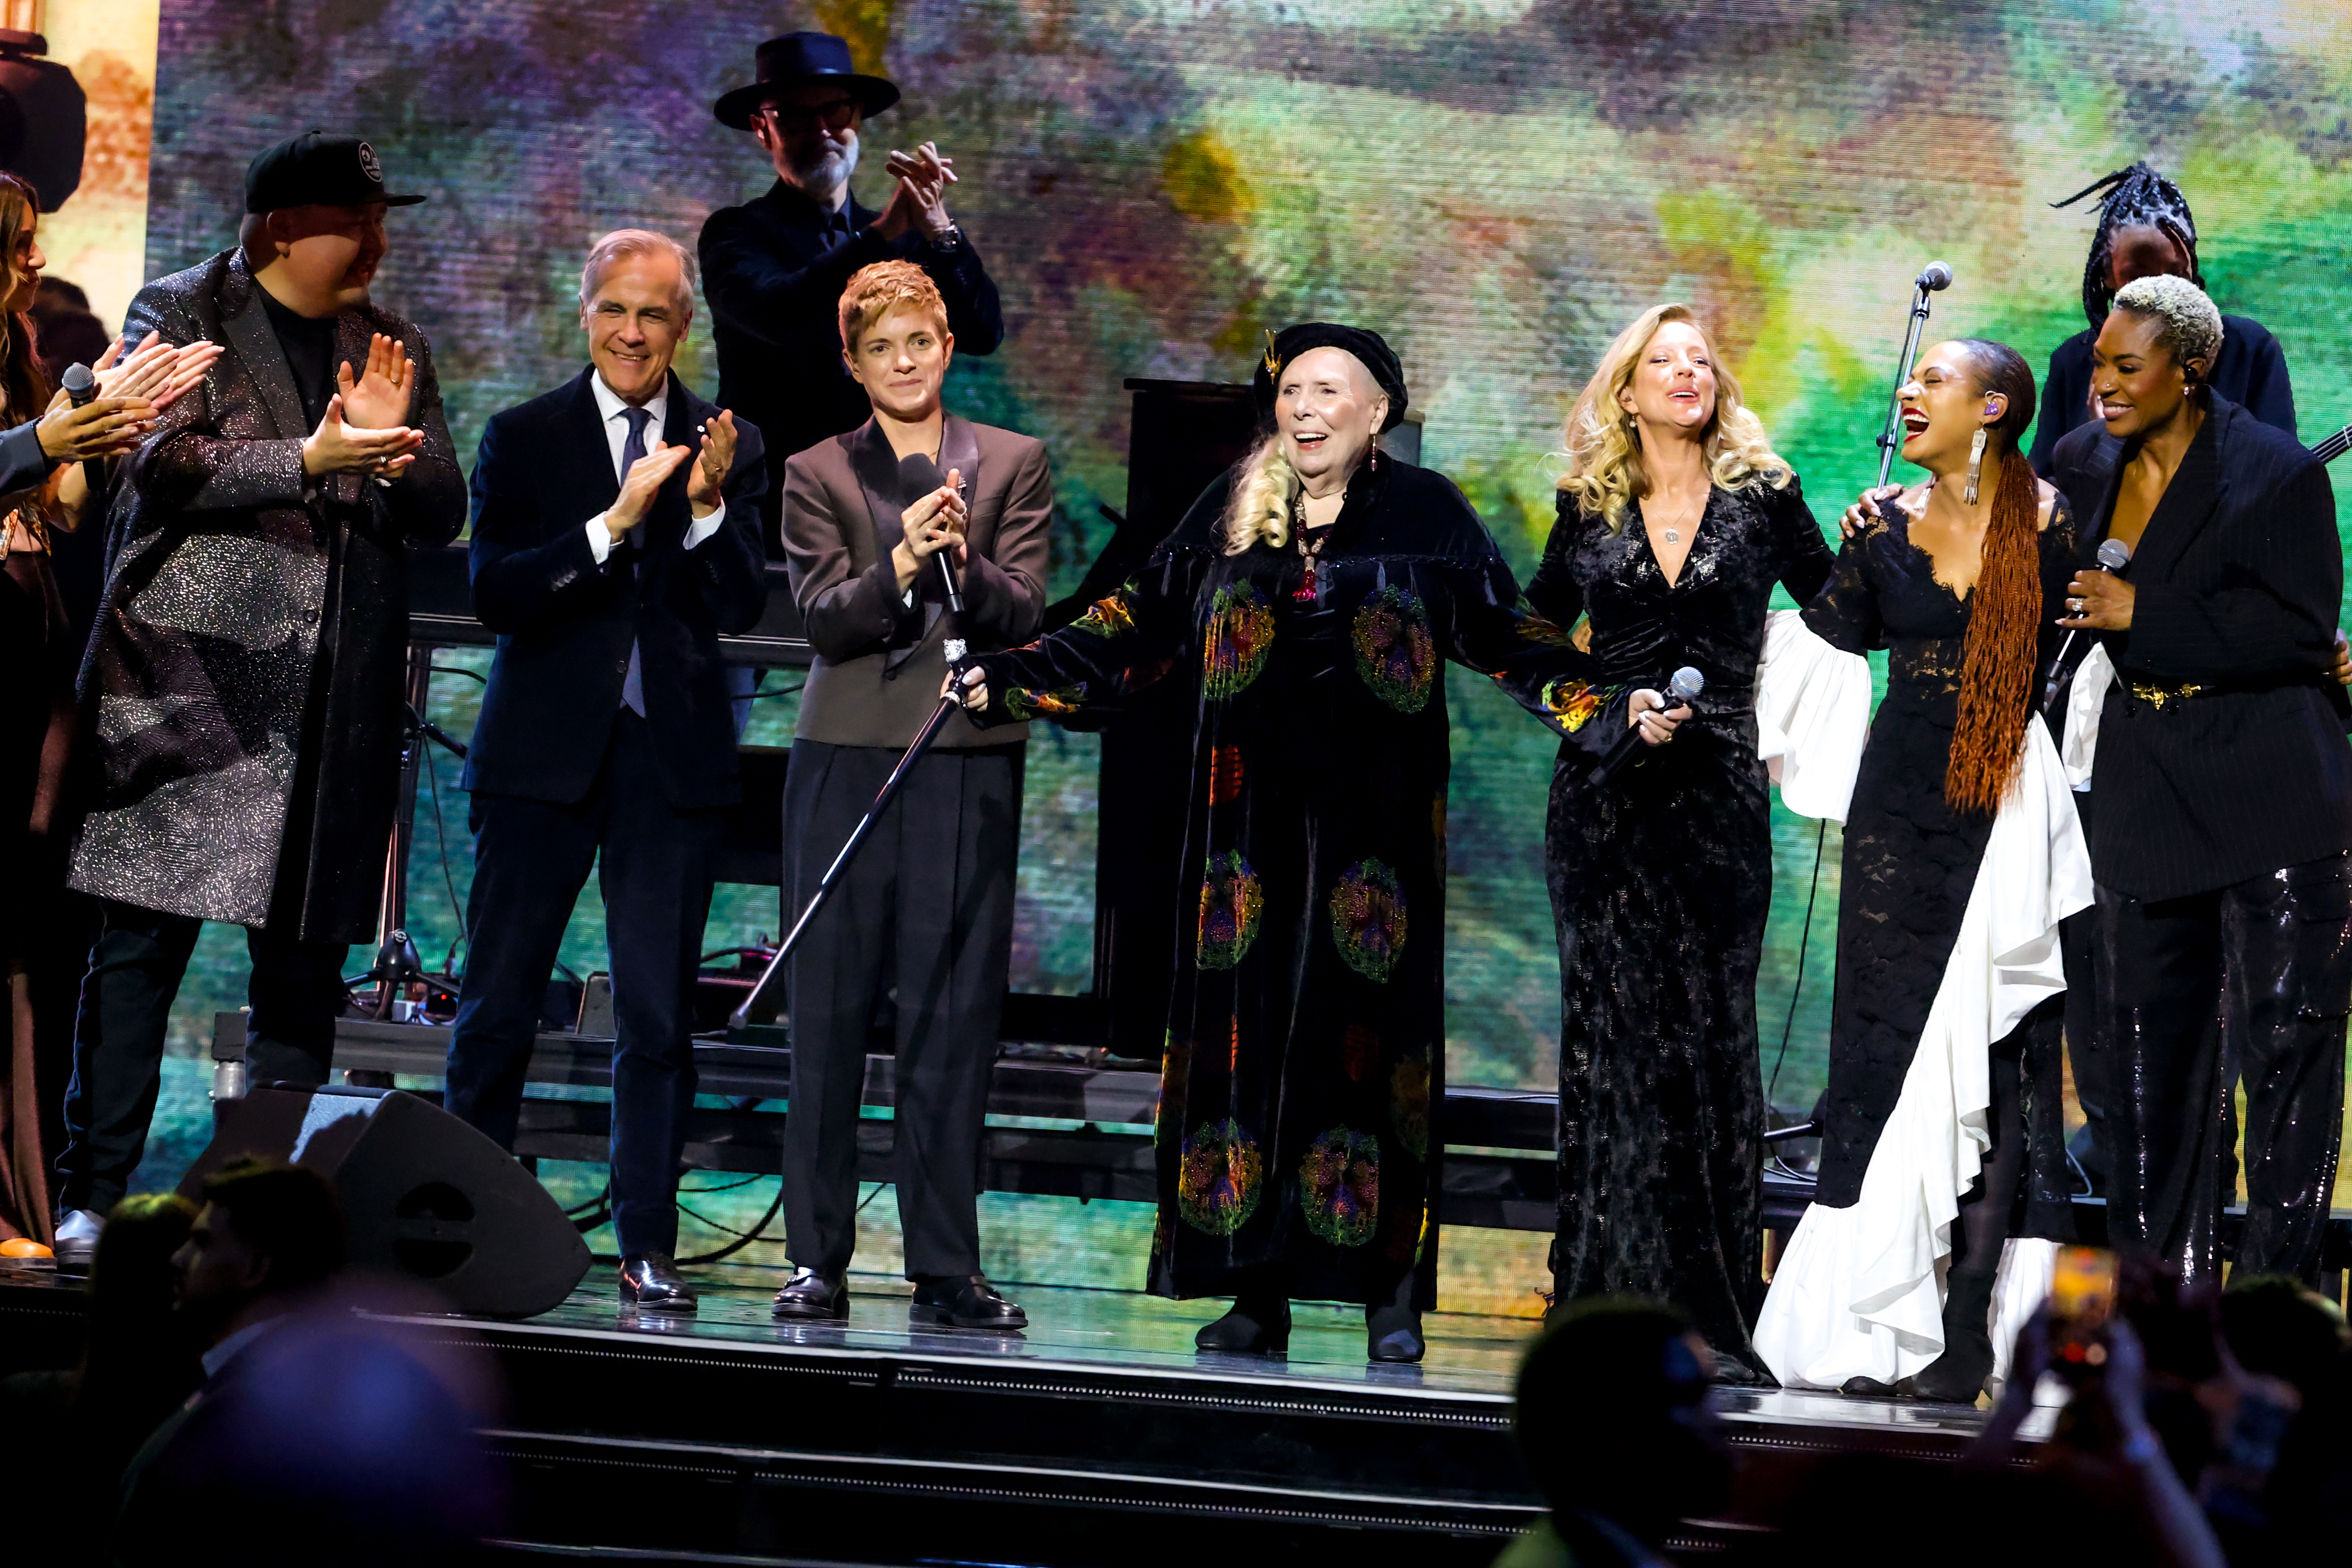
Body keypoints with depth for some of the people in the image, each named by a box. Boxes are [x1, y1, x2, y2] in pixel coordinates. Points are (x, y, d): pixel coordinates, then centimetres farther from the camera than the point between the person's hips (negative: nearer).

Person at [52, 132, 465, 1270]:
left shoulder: (390, 350, 17)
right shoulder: (182, 314, 4)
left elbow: (440, 517, 13)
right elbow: (166, 460, -9)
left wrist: (392, 443, -6)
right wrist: (310, 461, -15)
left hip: (336, 696, 4)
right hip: (190, 672, -4)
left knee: (304, 955, 3)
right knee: (143, 941, -6)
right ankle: (92, 1197, -2)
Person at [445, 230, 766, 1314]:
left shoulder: (727, 447, 7)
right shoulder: (523, 439, 3)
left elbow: (743, 607, 0)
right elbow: (494, 594, -8)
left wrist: (707, 508, -16)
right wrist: (614, 523, -19)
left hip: (672, 757, 1)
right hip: (543, 752, -1)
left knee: (660, 1016, 0)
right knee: (497, 1003, 3)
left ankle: (648, 1247, 5)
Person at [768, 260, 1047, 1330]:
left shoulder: (1012, 464, 11)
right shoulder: (818, 474, 10)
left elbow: (1024, 614, 1)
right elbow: (823, 620, -2)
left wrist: (965, 568, -19)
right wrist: (900, 567, -20)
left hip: (970, 764, 0)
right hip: (847, 759, 0)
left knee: (955, 1018, -1)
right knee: (830, 1012, -1)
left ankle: (945, 1266, 3)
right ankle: (819, 1259, 4)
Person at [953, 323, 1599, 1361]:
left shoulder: (1424, 514, 4)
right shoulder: (1234, 509, 10)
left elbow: (1504, 637, 2)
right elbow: (1139, 630, 12)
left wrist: (1601, 706, -12)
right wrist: (1010, 681, 7)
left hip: (1375, 822, -2)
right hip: (1253, 820, 2)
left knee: (1368, 1030, -5)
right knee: (1248, 1031, -1)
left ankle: (1390, 1294, 0)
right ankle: (1255, 1294, 3)